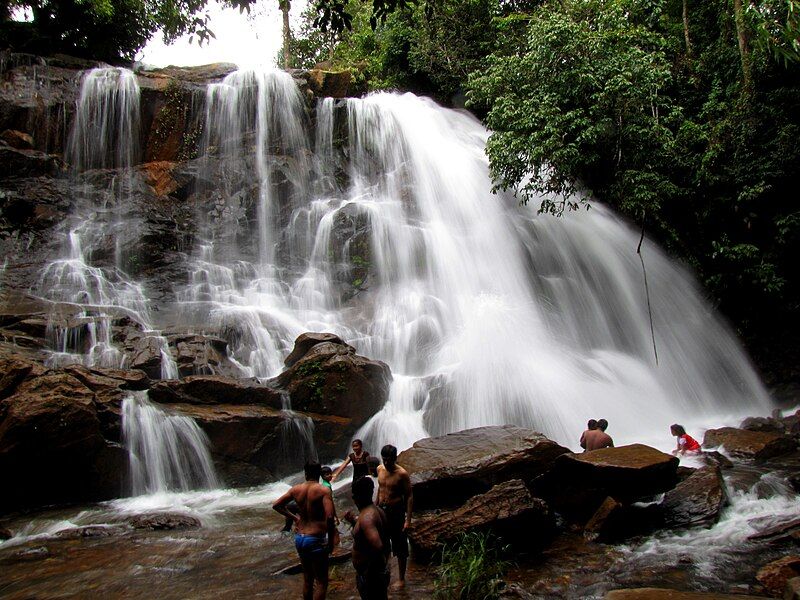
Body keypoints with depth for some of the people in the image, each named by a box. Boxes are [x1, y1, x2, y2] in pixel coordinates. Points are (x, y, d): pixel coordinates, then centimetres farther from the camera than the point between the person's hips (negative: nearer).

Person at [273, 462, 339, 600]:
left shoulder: (295, 489, 2)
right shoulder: (324, 490, -14)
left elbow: (276, 505, 11)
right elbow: (329, 517, -24)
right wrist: (331, 540, -12)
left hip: (299, 538, 6)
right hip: (316, 540, -6)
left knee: (307, 578, 22)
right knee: (321, 581, 7)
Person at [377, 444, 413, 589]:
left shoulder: (402, 474, -18)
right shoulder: (380, 469, -1)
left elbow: (409, 496, -15)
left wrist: (408, 520, -19)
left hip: (396, 512, -6)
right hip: (382, 510, 6)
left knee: (400, 548, 7)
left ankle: (401, 579, 21)